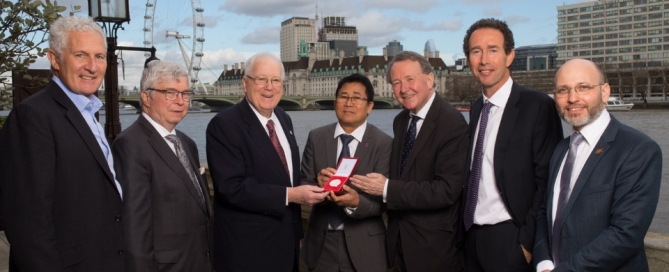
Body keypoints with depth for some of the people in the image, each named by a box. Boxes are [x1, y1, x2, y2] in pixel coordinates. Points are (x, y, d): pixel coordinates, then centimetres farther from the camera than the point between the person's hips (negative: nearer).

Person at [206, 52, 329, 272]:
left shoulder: (284, 120, 9)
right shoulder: (224, 124, -16)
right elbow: (232, 187, -24)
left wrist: (296, 233, 16)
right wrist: (290, 195, -24)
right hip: (247, 249, -7)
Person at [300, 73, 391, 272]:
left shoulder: (384, 144, -8)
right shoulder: (316, 138, 0)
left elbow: (382, 201, -11)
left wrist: (357, 202, -30)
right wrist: (318, 186, -23)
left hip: (364, 245, -2)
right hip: (321, 242, 2)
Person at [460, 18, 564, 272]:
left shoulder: (538, 106, -12)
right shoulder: (476, 108, 9)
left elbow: (547, 182, -14)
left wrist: (528, 242, -15)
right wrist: (464, 228, 5)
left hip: (511, 240, -6)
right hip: (472, 237, 6)